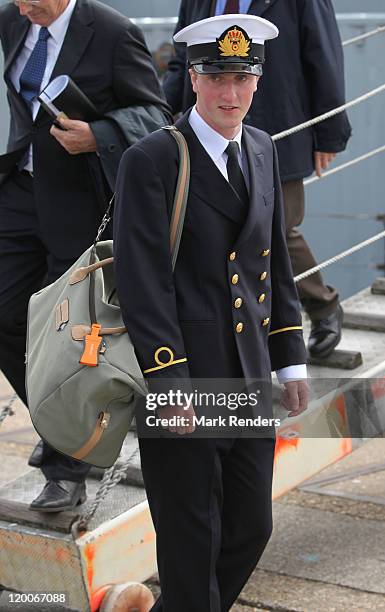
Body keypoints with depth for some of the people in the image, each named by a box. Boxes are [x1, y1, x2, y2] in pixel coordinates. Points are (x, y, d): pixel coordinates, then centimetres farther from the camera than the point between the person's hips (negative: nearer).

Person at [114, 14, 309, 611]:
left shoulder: (263, 151, 11)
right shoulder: (150, 160, -11)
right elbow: (143, 282, -15)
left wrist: (291, 360, 13)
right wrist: (169, 385, -19)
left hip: (250, 381, 7)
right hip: (180, 379, -6)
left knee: (252, 528, 13)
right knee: (192, 540, 5)